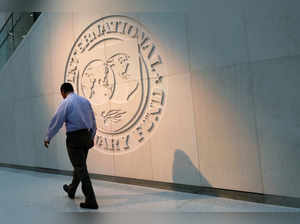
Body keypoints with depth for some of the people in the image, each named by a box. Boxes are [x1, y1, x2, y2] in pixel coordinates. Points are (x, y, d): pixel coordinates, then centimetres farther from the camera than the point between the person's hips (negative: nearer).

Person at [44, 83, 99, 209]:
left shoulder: (66, 103, -8)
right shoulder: (85, 101, 10)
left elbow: (56, 122, -6)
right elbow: (93, 121, 15)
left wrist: (48, 138, 7)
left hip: (74, 137, -7)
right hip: (87, 136, 7)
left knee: (80, 168, -3)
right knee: (80, 165, 21)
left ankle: (91, 201, -2)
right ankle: (71, 190, 43)